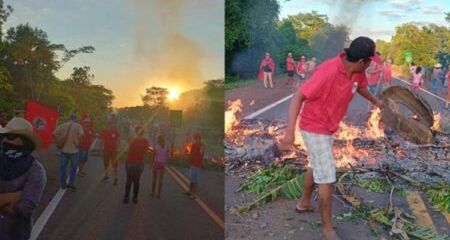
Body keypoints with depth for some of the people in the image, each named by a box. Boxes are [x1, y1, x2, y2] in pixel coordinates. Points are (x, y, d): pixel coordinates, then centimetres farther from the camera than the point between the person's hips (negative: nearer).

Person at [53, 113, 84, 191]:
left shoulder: (62, 126, 1)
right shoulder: (78, 126, -7)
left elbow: (54, 134, -5)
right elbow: (81, 134, -22)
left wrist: (59, 141, 6)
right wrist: (78, 142, -5)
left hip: (64, 149, 3)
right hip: (74, 150, -3)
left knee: (62, 167, 12)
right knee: (74, 167, 9)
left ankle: (63, 184, 17)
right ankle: (71, 183, 7)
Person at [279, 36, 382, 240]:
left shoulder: (356, 71, -7)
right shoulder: (328, 72, -32)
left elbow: (360, 87, 17)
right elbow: (298, 97, -31)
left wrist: (375, 101, 37)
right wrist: (290, 132, -40)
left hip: (327, 127, 9)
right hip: (315, 129, -9)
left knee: (318, 167, 27)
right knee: (327, 178, -4)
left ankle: (304, 202, 50)